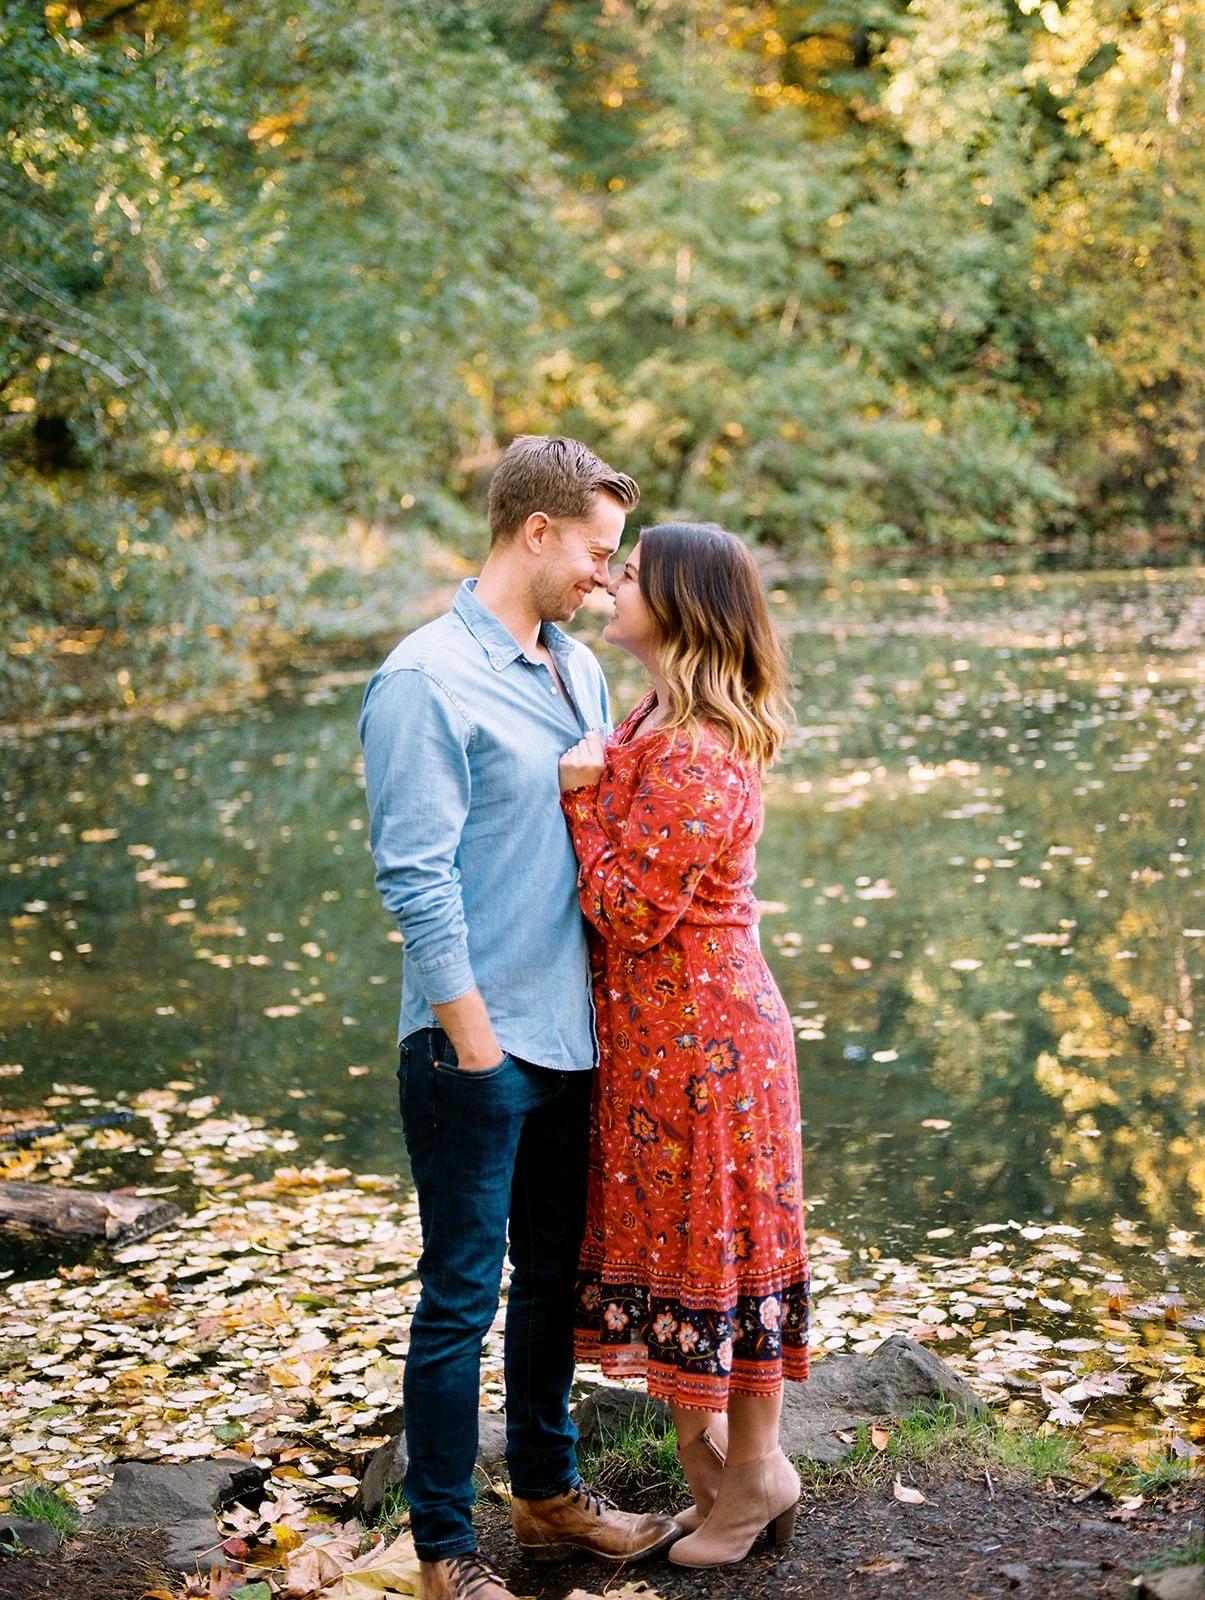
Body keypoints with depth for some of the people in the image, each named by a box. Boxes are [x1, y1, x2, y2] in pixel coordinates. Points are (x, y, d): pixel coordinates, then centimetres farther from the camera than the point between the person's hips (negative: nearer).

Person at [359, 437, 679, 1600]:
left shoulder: (578, 669, 11)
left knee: (555, 1275, 19)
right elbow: (416, 881, -17)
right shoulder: (427, 680, -15)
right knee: (463, 1296, 2)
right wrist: (474, 1041, -16)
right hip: (477, 1046, -8)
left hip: (570, 1033, 8)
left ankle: (547, 1494, 35)